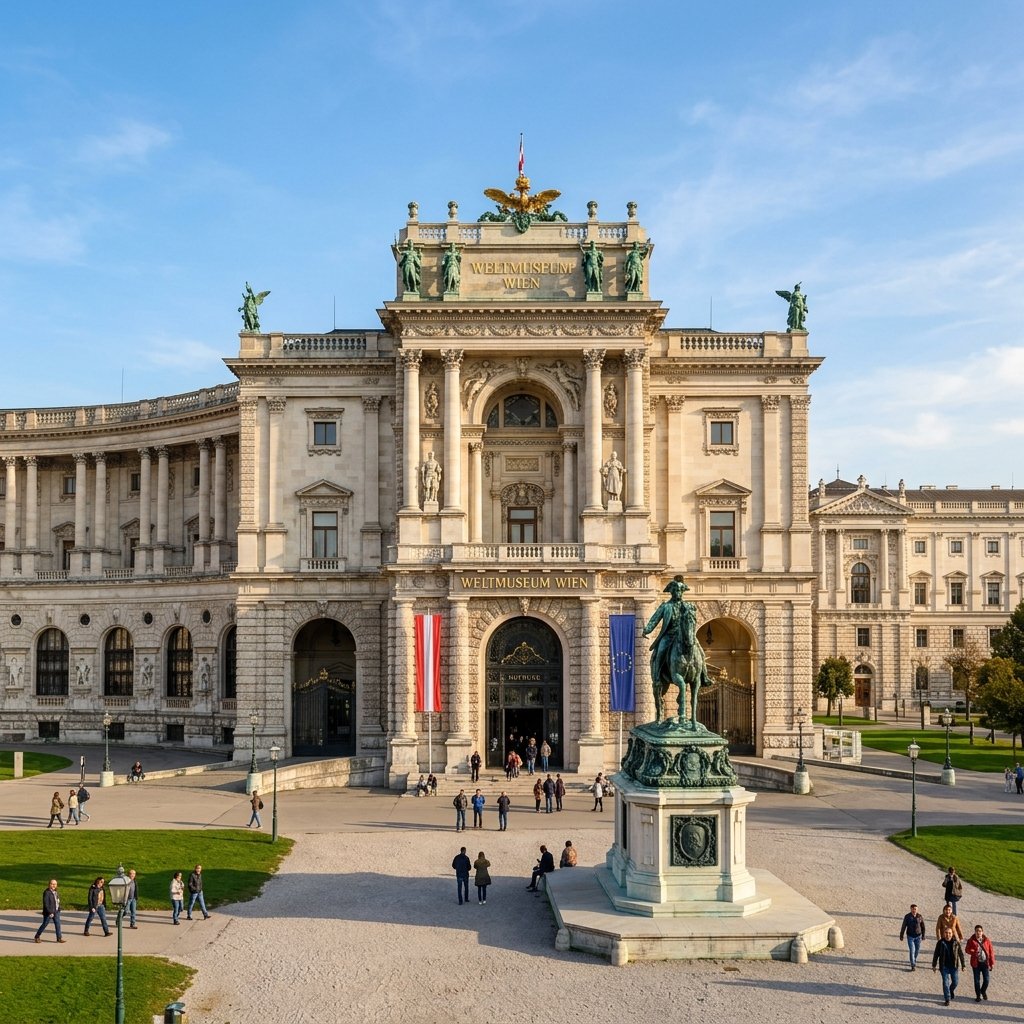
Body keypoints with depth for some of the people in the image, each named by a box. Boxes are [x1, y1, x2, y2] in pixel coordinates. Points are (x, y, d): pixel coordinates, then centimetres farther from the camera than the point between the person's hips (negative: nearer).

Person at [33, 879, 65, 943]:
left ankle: (59, 938, 10)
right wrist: (50, 912, -21)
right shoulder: (46, 892, -17)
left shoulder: (56, 892, 9)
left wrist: (58, 909, 13)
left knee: (58, 924, 5)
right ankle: (37, 936, 23)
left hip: (56, 912, 7)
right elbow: (45, 904, -20)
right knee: (44, 924, 5)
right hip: (48, 912, -7)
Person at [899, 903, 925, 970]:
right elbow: (903, 927, -2)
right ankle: (913, 965, -2)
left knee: (917, 950, 12)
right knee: (912, 950, -7)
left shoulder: (920, 917, -5)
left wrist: (923, 935, 6)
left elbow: (923, 927, 6)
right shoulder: (907, 917, -9)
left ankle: (914, 961, 37)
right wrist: (901, 936, 1)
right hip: (910, 936, -2)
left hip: (918, 936, 2)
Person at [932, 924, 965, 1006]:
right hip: (944, 966, -1)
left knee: (955, 981, 7)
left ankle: (952, 990, 40)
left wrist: (963, 965, 4)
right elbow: (936, 954, 2)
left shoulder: (956, 943, -3)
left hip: (954, 966, 1)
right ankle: (947, 999, 8)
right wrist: (934, 965, 3)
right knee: (945, 982, -1)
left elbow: (961, 954, 4)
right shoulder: (940, 943, -4)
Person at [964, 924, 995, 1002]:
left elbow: (991, 951, 1)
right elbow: (967, 950, -1)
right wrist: (973, 952, -22)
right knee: (977, 980, 5)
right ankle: (978, 996, 22)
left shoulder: (986, 940, -4)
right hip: (976, 963, -1)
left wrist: (992, 963, -1)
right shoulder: (971, 940, -6)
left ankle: (983, 991, 33)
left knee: (986, 980, 3)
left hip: (985, 963, 1)